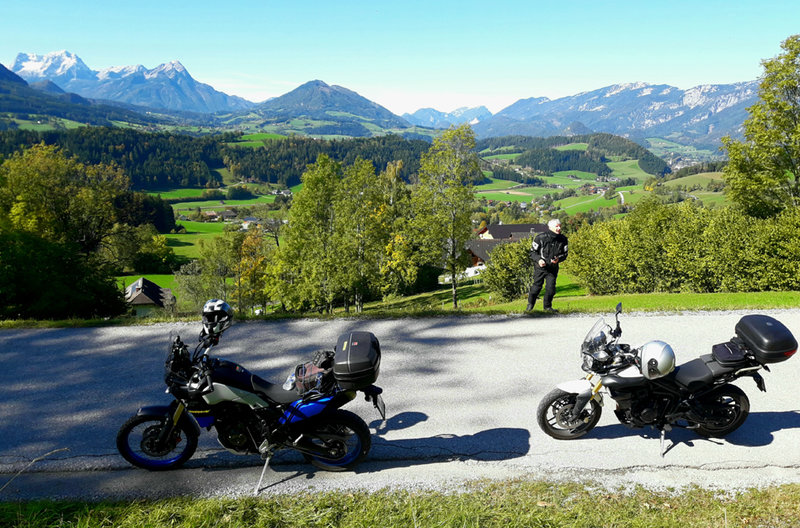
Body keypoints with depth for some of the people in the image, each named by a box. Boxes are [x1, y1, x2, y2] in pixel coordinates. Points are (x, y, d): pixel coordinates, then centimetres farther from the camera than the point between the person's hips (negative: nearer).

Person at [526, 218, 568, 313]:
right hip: (540, 267, -2)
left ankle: (547, 306, 17)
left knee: (551, 288, -4)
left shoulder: (563, 239, -3)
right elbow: (533, 252, -5)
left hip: (553, 268, 3)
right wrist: (539, 260, -23)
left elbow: (564, 254, 8)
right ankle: (530, 304, 23)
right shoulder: (541, 237, -14)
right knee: (537, 286, -1)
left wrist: (558, 259, -14)